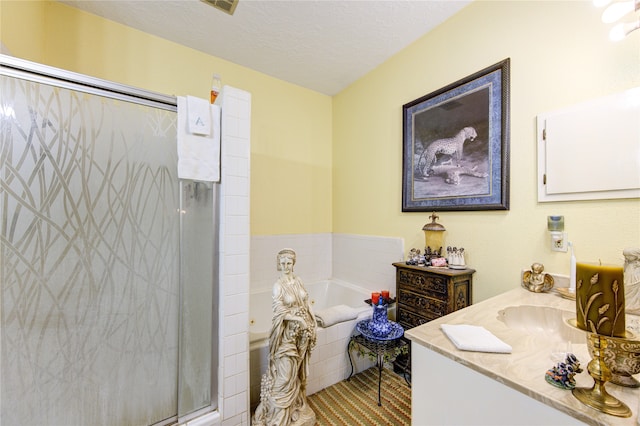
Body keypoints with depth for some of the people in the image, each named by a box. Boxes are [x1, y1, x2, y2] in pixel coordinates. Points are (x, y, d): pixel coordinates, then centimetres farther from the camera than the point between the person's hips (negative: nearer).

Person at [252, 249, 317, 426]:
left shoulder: (298, 281, 0)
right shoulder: (278, 285, -16)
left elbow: (306, 304, 6)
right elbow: (280, 312, -18)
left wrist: (311, 325, 4)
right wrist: (299, 319, -22)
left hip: (302, 331, 5)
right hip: (288, 332, -5)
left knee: (298, 370, 21)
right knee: (285, 373, 7)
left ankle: (296, 404, 42)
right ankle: (280, 412, 30)